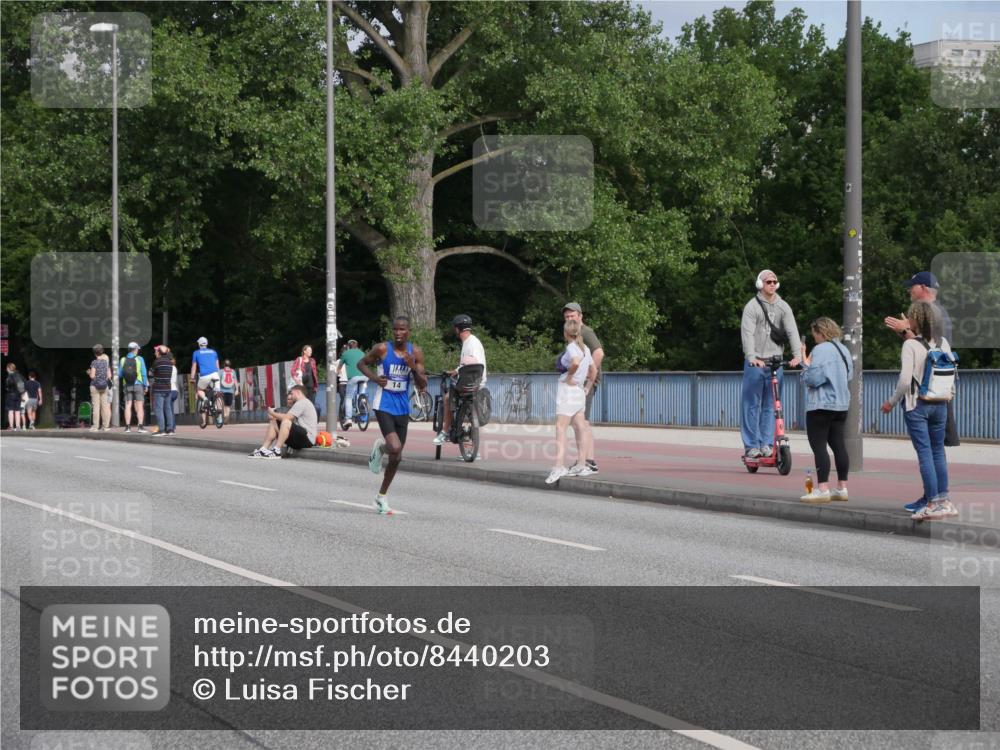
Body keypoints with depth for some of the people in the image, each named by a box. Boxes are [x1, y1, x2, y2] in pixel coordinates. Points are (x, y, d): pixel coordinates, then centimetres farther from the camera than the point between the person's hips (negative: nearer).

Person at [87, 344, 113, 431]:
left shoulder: (94, 362, -9)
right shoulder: (106, 362, 6)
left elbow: (92, 376, -12)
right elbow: (109, 375, 9)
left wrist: (89, 372, 8)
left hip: (95, 386, -5)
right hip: (105, 386, 5)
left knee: (96, 406, -3)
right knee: (104, 406, 6)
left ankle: (95, 426, -5)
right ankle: (105, 426, 5)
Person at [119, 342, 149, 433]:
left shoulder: (123, 360, 1)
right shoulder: (139, 359, -6)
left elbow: (119, 374, 5)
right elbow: (144, 373, -7)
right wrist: (146, 385, 1)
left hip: (127, 386, 2)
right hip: (138, 385, -2)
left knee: (128, 406, 3)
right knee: (139, 406, 0)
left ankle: (128, 426, -1)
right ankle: (140, 426, -6)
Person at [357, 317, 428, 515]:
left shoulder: (415, 352, 1)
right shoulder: (382, 349, -9)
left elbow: (423, 385, 1)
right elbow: (361, 363, 6)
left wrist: (413, 367, -16)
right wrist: (375, 377, -12)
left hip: (402, 408, 4)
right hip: (384, 406, -4)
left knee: (396, 457, 9)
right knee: (396, 449, -24)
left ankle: (381, 497, 27)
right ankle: (379, 447, 13)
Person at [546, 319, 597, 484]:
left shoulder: (571, 347, -13)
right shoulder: (585, 348, 13)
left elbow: (576, 362, -33)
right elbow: (593, 370, 21)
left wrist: (569, 376, -19)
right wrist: (588, 387, 21)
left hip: (568, 389, -9)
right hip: (579, 392, 9)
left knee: (560, 427, -12)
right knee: (580, 428, 9)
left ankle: (559, 465, -21)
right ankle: (581, 465, 12)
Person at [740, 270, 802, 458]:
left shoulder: (783, 307, 9)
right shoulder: (752, 307, -3)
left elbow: (792, 331, -2)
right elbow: (747, 333, -14)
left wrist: (797, 355, -18)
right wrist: (751, 357, -29)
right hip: (755, 363, -3)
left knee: (771, 405, 3)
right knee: (752, 405, -1)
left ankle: (766, 444, 8)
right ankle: (751, 446, 2)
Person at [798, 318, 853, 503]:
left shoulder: (821, 350, -15)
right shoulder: (844, 350, 13)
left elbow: (813, 379, -19)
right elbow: (849, 375, 23)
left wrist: (805, 364, -3)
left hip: (821, 405, -9)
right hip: (841, 404, 9)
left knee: (819, 446, -7)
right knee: (838, 445, 11)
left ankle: (822, 489, -12)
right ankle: (842, 488, 13)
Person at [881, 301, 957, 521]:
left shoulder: (911, 345, -14)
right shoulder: (943, 343, 3)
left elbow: (905, 379, -18)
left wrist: (891, 402, -6)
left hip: (916, 405, -5)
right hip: (939, 404, 5)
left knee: (924, 452, -4)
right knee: (938, 451, 12)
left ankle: (933, 502, -6)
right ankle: (942, 498, 16)